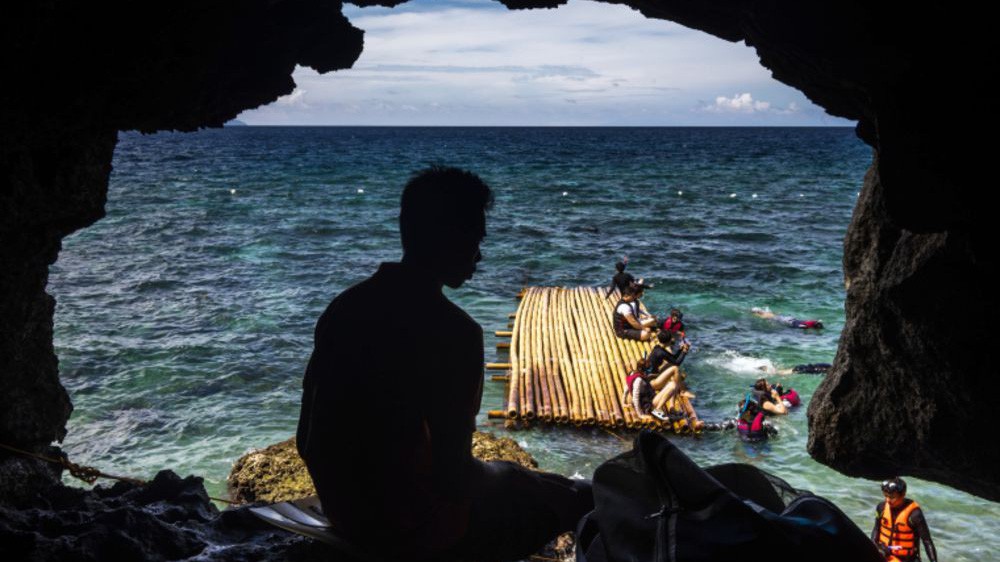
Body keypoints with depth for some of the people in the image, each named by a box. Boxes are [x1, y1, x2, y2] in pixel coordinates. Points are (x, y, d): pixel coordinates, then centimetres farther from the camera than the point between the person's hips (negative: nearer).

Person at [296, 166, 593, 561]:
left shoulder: (344, 306, -2)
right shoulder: (453, 332, -24)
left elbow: (307, 440, 4)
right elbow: (452, 476, -23)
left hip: (343, 507, 8)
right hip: (409, 524, -7)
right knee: (578, 499, 14)